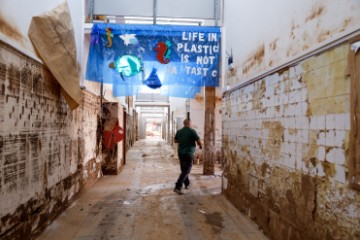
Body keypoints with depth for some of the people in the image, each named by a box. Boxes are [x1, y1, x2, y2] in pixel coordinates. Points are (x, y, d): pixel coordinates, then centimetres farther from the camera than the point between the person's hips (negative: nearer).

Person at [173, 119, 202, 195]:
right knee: (186, 171, -3)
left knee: (184, 169, 19)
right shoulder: (192, 131, -12)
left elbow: (175, 140, 17)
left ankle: (187, 184, 31)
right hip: (188, 153, -6)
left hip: (180, 153, 6)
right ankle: (177, 187, -11)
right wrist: (201, 146, 11)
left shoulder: (179, 131, 3)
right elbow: (199, 141, -10)